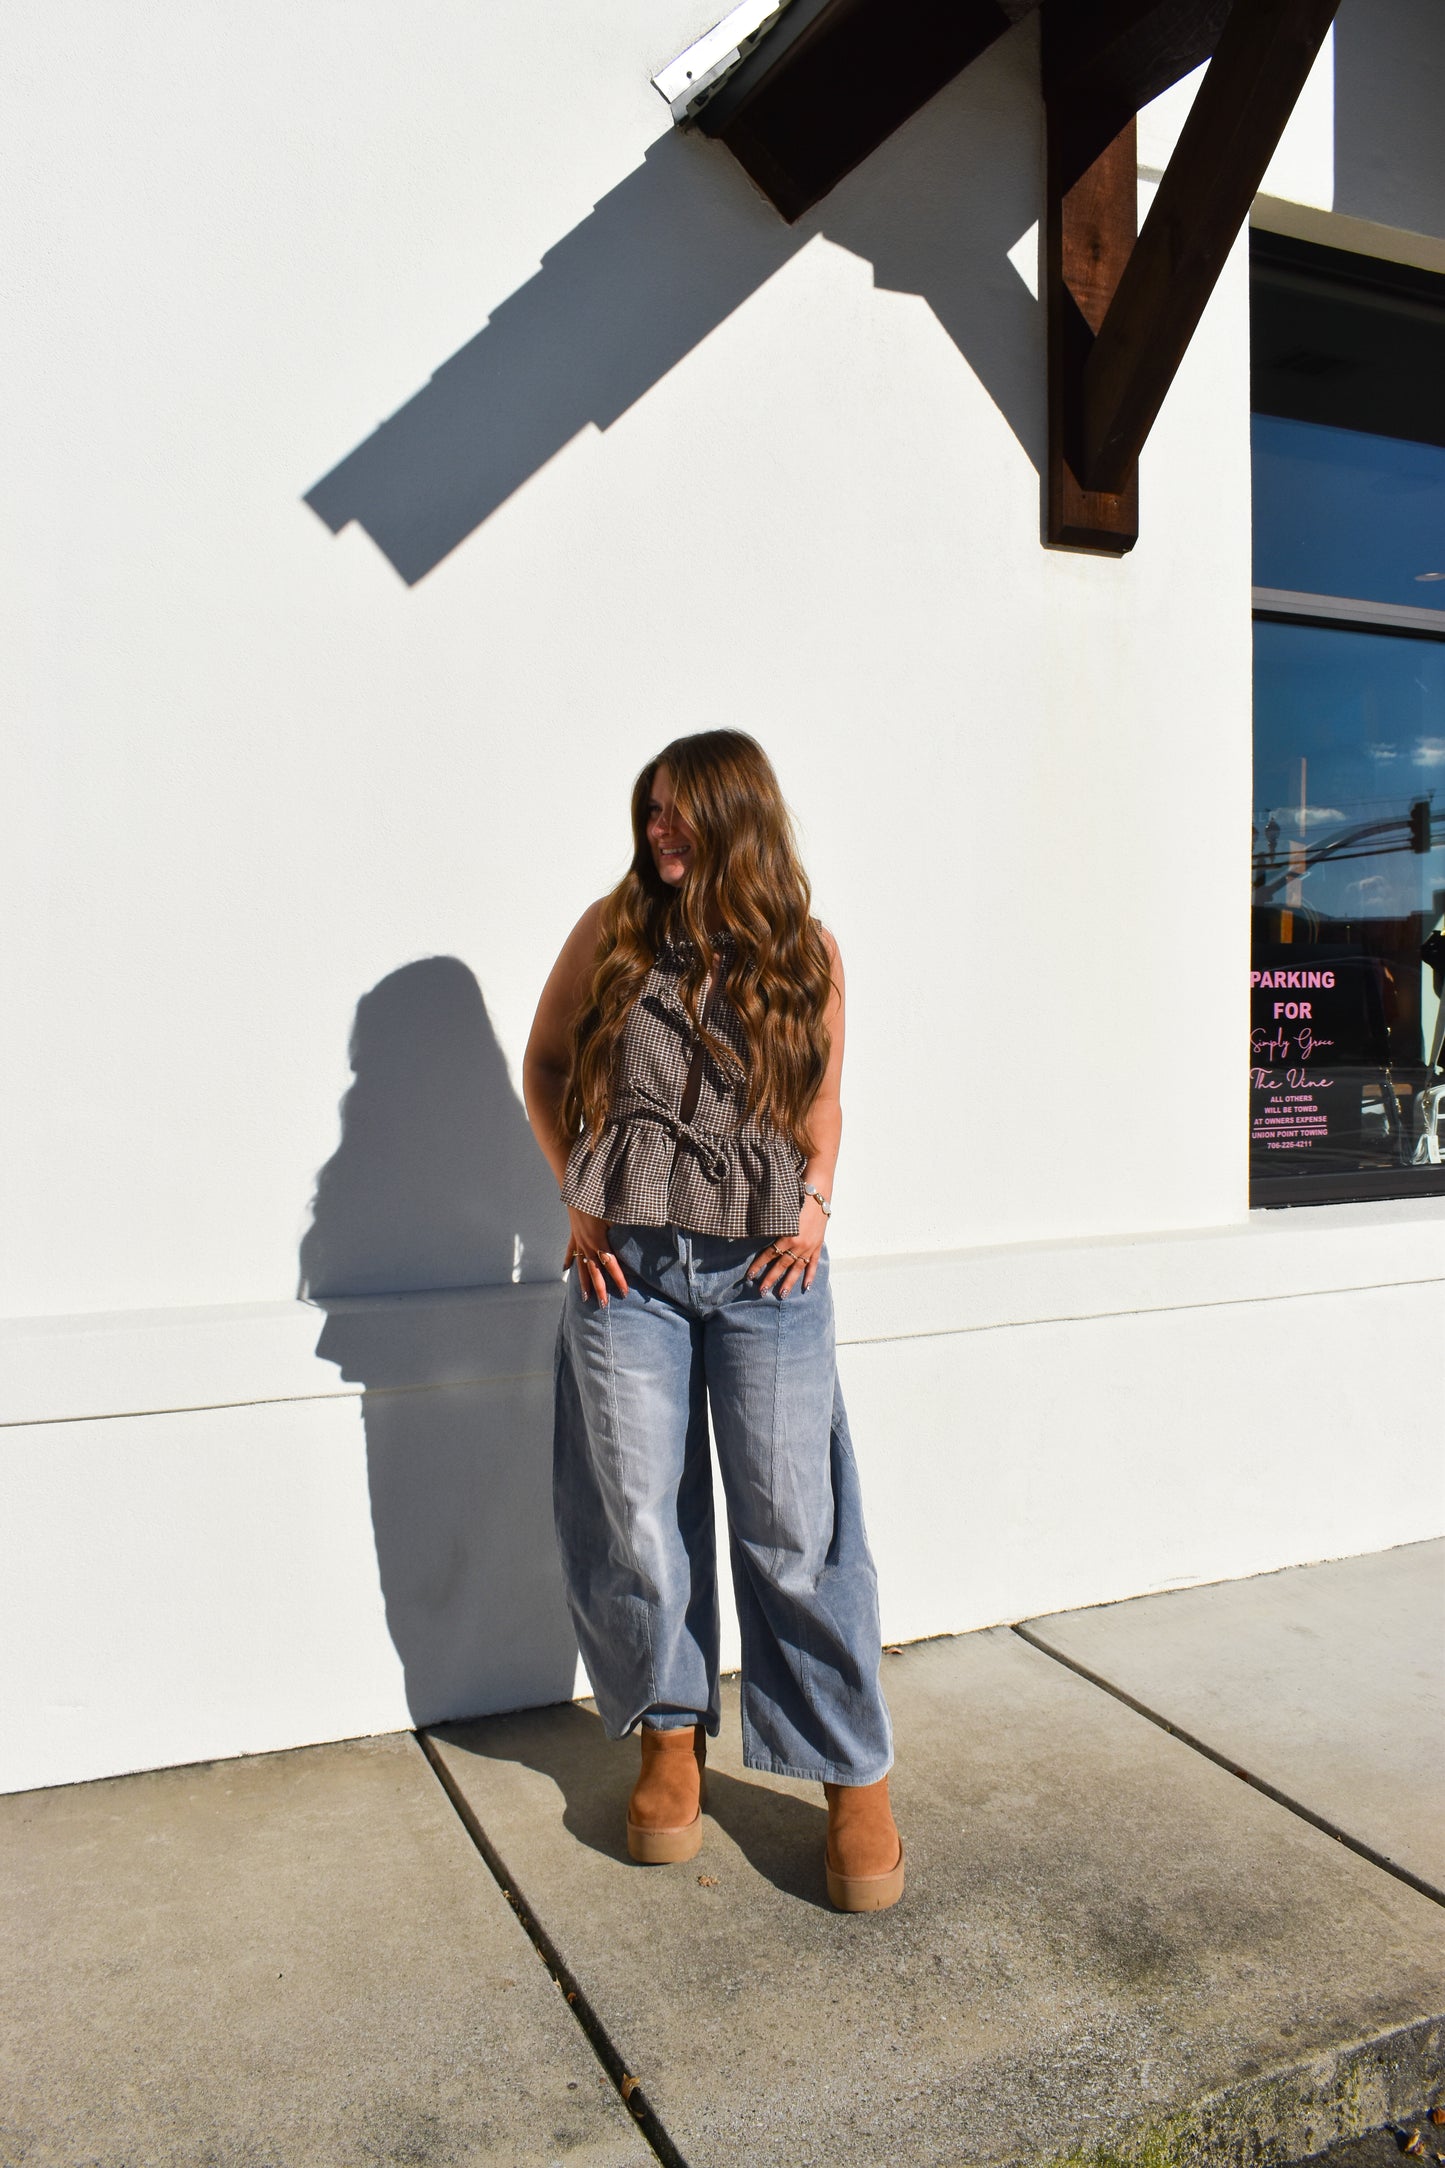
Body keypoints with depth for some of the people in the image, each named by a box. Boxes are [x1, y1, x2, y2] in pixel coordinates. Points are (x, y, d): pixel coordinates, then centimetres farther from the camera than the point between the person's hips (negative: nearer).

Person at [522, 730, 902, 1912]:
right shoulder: (613, 931, 2)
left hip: (765, 1272, -1)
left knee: (797, 1533, 2)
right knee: (639, 1523, 9)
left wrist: (816, 1202, -1)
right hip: (626, 1269, 1)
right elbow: (545, 1063, 12)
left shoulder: (805, 951, 3)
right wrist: (576, 1196, 2)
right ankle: (672, 1738, 32)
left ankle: (858, 1779, 18)